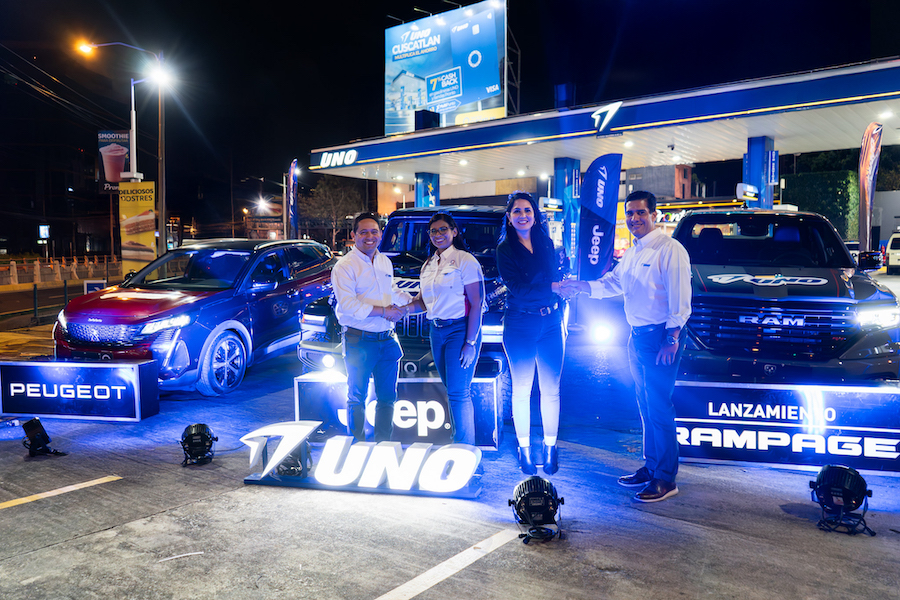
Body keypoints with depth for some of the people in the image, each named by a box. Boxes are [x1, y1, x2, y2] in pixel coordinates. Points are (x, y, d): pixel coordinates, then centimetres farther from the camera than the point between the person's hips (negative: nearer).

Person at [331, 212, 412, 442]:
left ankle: (383, 445, 24)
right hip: (359, 342, -6)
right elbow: (347, 305, -21)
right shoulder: (345, 266, -10)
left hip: (387, 340, 7)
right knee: (357, 398, 5)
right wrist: (383, 311, -19)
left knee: (387, 397, 12)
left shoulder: (385, 262, 13)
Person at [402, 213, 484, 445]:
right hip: (437, 331, 7)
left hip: (461, 330, -7)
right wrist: (403, 308, -5)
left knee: (458, 393, -9)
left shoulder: (465, 261, -8)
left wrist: (471, 342, -17)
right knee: (452, 391, 13)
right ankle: (458, 441, 25)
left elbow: (477, 303, -12)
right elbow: (423, 301, 18)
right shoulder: (428, 265, 15)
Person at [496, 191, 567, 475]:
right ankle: (524, 448, 17)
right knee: (521, 390, 6)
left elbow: (558, 278, 10)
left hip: (551, 322, 3)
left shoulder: (547, 243, 10)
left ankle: (551, 446, 18)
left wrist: (561, 316, -1)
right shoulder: (505, 249, -2)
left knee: (551, 390, 6)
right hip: (519, 326, -3)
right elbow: (517, 288, -13)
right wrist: (552, 287, -18)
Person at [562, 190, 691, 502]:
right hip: (637, 336, 9)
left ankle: (665, 479, 7)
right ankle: (650, 467, 28)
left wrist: (672, 339, -20)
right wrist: (580, 286, -1)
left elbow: (680, 299, -16)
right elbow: (613, 282, 14)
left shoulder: (670, 249, -12)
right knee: (646, 406, 15)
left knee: (659, 408, -4)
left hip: (661, 337, -9)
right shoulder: (632, 254, 15)